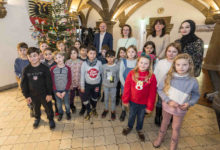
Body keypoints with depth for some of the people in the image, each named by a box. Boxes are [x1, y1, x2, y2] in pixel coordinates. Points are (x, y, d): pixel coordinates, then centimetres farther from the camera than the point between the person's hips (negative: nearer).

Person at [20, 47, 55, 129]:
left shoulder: (44, 68, -13)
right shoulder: (26, 69, -6)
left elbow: (49, 82, -10)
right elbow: (23, 84, 1)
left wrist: (49, 94, -11)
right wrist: (26, 96, 0)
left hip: (44, 94, -3)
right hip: (33, 95, 3)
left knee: (48, 108, 10)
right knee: (36, 108, 23)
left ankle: (51, 119, 35)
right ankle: (37, 118, 50)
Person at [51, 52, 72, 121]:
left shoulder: (67, 68, -10)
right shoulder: (52, 69, -8)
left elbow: (69, 81, -7)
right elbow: (52, 81, -4)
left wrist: (65, 91, -10)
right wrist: (56, 92, -7)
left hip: (65, 90, -1)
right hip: (57, 91, 1)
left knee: (67, 104, 11)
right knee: (59, 104, 15)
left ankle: (68, 113, 40)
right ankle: (60, 113, 42)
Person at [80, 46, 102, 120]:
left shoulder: (99, 63, -11)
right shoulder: (84, 64, -11)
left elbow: (101, 73, -2)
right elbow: (82, 76, -6)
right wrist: (82, 86, -4)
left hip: (96, 84, 1)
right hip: (87, 84, 0)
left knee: (95, 98, 19)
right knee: (86, 99, 3)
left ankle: (94, 109, 48)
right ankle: (88, 112, 31)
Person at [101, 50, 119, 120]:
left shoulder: (117, 67, -13)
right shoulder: (104, 66, -8)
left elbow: (118, 77, -2)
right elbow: (102, 75, 3)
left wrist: (115, 83, 4)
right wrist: (103, 83, 6)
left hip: (113, 86, -1)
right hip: (105, 86, 2)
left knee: (113, 99, 13)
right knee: (106, 98, 17)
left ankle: (113, 111, 33)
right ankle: (106, 109, 39)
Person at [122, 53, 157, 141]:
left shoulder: (152, 76, -16)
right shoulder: (132, 73, -14)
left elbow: (152, 93, -10)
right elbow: (127, 88, -8)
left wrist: (150, 106, -5)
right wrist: (125, 100, -4)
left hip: (144, 103, 0)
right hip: (132, 101, 1)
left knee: (141, 117, 21)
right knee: (131, 115, 23)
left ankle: (139, 129, 50)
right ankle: (129, 127, 51)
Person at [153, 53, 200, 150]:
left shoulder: (193, 81, -18)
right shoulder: (168, 77, -19)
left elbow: (196, 95, -2)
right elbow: (160, 89, -11)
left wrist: (189, 103, -18)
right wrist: (168, 101, -19)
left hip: (180, 109, 0)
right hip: (167, 105, 1)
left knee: (176, 128, 19)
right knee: (165, 122, 24)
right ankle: (160, 138, 51)